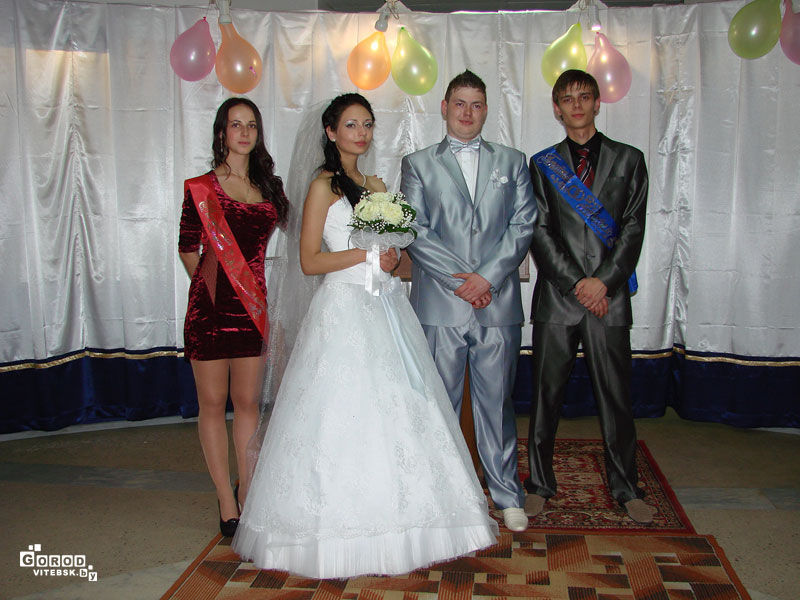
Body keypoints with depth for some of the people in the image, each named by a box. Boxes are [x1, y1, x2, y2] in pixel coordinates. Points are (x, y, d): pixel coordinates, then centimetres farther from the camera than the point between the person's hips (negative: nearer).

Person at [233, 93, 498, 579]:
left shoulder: (377, 186, 17)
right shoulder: (323, 186, -1)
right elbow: (310, 261, -7)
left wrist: (394, 259, -1)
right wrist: (365, 254, -14)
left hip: (387, 307, 6)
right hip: (345, 308, -6)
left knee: (397, 411, 6)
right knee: (348, 415, -3)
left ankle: (393, 523, 18)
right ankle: (346, 530, 10)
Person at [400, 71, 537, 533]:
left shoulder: (512, 162, 14)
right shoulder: (418, 164, 10)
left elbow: (523, 225, 4)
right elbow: (414, 231, 0)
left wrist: (487, 277, -9)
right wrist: (459, 278, -10)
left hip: (498, 303, 1)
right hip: (440, 304, -1)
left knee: (497, 402, 7)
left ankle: (507, 494, 22)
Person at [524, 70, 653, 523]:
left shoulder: (629, 160, 10)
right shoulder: (542, 164, 9)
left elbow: (633, 229, 2)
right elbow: (540, 232, 1)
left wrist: (603, 280, -10)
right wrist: (576, 283, -9)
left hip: (610, 298, 0)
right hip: (556, 297, 0)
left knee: (616, 396, 6)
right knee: (546, 396, 6)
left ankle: (626, 489, 21)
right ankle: (540, 484, 20)